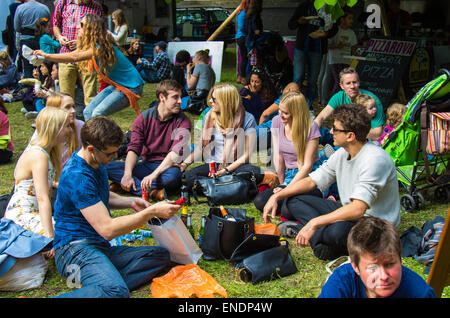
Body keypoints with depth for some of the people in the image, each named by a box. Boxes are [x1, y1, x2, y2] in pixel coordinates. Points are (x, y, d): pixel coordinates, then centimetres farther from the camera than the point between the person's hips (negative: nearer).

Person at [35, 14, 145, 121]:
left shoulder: (101, 47, -25)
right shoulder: (89, 46, 7)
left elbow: (75, 57, -33)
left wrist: (47, 56, -31)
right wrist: (44, 57, -7)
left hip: (131, 87, -10)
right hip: (115, 85, 10)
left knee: (98, 113, -21)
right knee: (88, 112, 3)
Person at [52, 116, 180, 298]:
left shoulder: (96, 162, 11)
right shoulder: (77, 176, -19)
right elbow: (107, 229, -22)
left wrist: (131, 202, 12)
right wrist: (152, 211, -16)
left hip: (100, 248, 11)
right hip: (75, 248, -10)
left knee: (161, 255, -6)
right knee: (117, 292, -37)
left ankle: (96, 284, -17)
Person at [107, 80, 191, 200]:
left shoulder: (182, 121, -6)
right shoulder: (144, 117, 2)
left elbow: (176, 153, -19)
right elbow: (133, 148, -6)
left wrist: (153, 175, -32)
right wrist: (127, 174, -24)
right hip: (146, 165, 3)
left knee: (174, 175, -40)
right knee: (107, 167, -18)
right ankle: (152, 191, -32)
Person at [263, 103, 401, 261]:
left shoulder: (374, 159, -25)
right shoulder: (342, 153, 2)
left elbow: (358, 209, -34)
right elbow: (311, 181, 10)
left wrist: (314, 223, -34)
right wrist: (277, 196, -2)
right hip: (349, 213, 9)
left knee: (338, 230, -42)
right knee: (294, 200, 2)